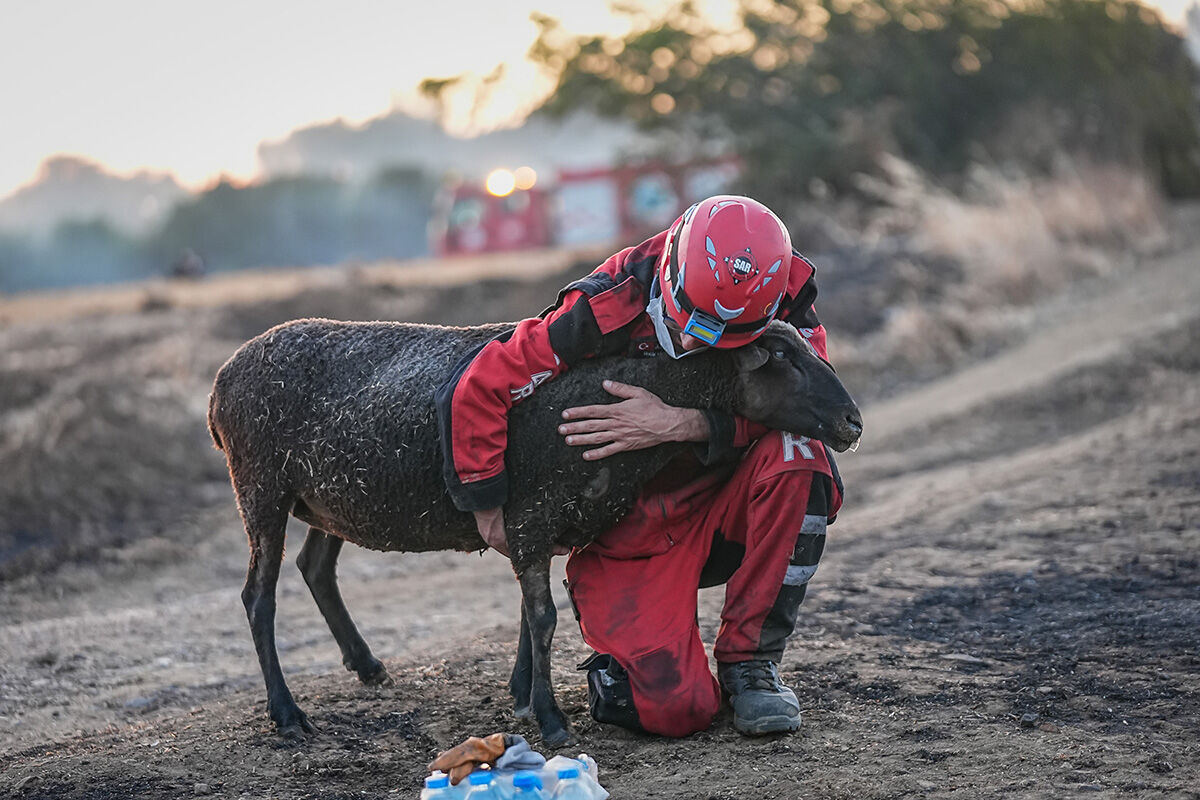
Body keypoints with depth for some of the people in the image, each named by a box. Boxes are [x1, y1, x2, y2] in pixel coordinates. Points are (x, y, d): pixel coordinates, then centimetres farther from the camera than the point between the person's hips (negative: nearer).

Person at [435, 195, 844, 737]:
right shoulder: (609, 309, -24)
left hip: (720, 509, 4)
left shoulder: (783, 300, -13)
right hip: (628, 539, -4)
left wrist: (680, 424, -36)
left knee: (796, 454, -29)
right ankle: (614, 664, 19)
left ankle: (749, 660, -12)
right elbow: (477, 389, -20)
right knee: (678, 709, -21)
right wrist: (489, 509, -12)